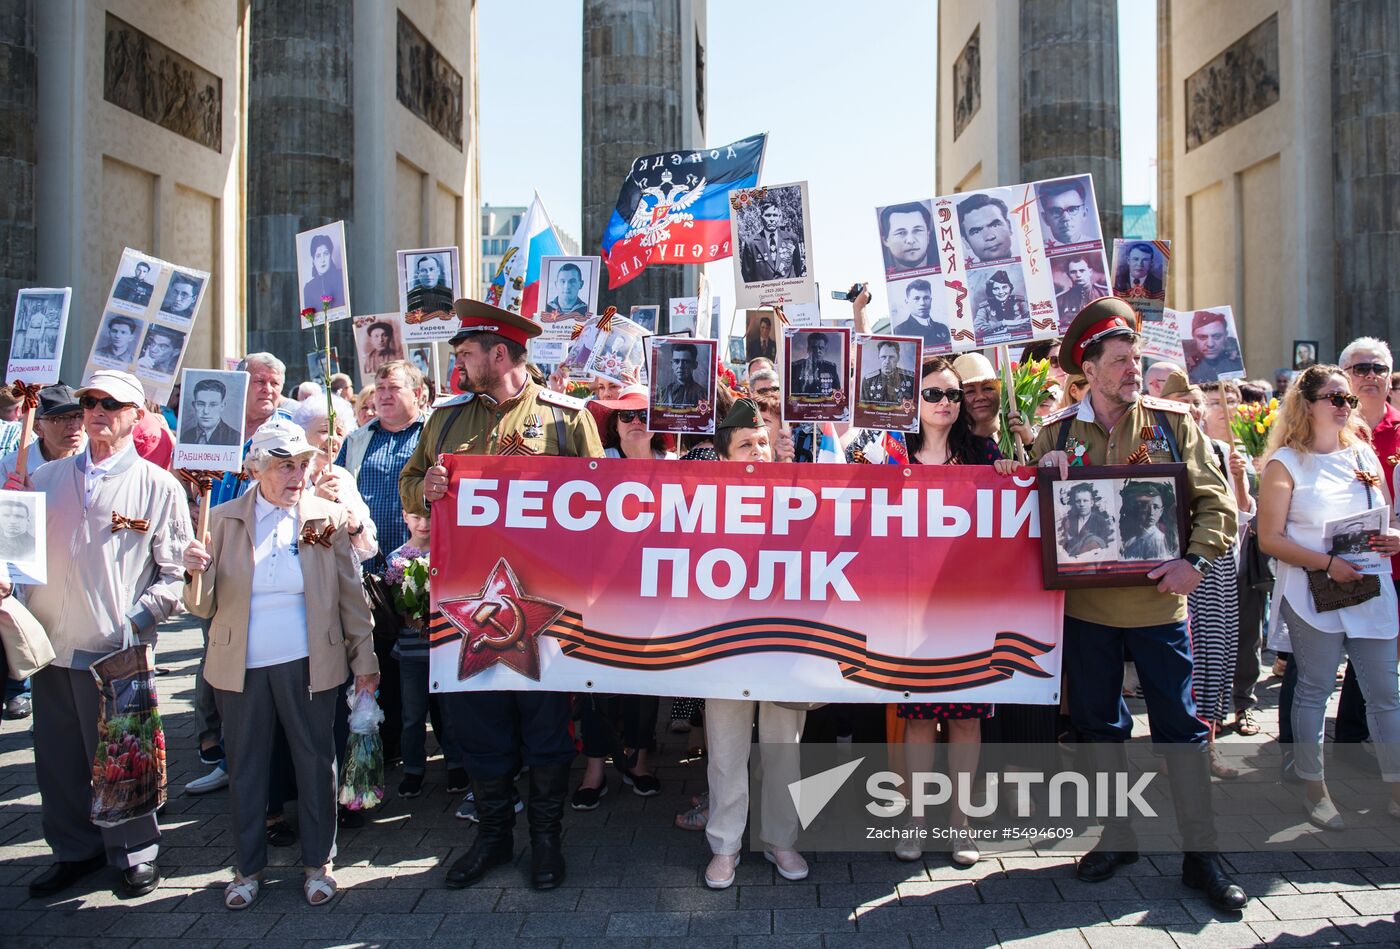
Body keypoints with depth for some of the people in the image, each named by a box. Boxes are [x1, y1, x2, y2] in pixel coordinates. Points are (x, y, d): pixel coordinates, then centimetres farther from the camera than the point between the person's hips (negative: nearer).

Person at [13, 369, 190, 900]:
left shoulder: (159, 487, -2)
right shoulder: (48, 477, 11)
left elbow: (176, 573, -4)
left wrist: (135, 620, -15)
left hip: (117, 651, -4)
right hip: (53, 642, 4)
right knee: (57, 759, 14)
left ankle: (134, 854, 24)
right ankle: (75, 851, 32)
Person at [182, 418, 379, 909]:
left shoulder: (328, 518, -1)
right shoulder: (223, 519, 2)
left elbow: (351, 594, 3)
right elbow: (205, 606, 2)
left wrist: (364, 657, 2)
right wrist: (198, 572, -19)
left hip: (309, 665, -1)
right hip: (241, 667, 1)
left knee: (316, 763, 8)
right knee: (245, 768, 12)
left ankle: (317, 863, 25)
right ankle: (248, 867, 29)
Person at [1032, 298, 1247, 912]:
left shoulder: (1172, 422, 0)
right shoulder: (1056, 433, 3)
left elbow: (1215, 501, -1)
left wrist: (1196, 560, -16)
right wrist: (1046, 471, -12)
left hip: (1157, 600, -1)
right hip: (1085, 603, 2)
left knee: (1179, 725, 3)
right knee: (1098, 722, 12)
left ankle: (1201, 853, 14)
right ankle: (1119, 834, 28)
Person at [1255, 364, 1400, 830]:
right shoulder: (1285, 463, -3)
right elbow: (1270, 538, -8)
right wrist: (1326, 563, -19)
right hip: (1312, 594, -4)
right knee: (1314, 690, 5)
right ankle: (1315, 790, 18)